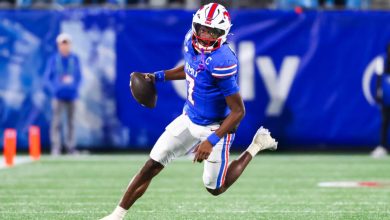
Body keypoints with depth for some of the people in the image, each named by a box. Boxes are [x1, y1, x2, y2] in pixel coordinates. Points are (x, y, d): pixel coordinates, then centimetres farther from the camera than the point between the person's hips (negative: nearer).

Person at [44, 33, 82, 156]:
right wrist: (53, 89, -9)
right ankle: (55, 148, -6)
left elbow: (79, 77, 12)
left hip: (71, 95, 2)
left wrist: (75, 88, -3)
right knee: (56, 121, -6)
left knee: (71, 122, 6)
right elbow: (47, 78, 4)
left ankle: (71, 147, 12)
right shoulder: (53, 60, 0)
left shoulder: (75, 59, 5)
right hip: (58, 95, -2)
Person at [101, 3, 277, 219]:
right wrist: (159, 76, 10)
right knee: (151, 166, 0)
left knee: (215, 188, 9)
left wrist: (212, 141, -30)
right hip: (189, 119, 6)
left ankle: (256, 146, 25)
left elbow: (238, 111, -26)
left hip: (215, 127, -6)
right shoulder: (191, 42, -7)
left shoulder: (222, 61, -31)